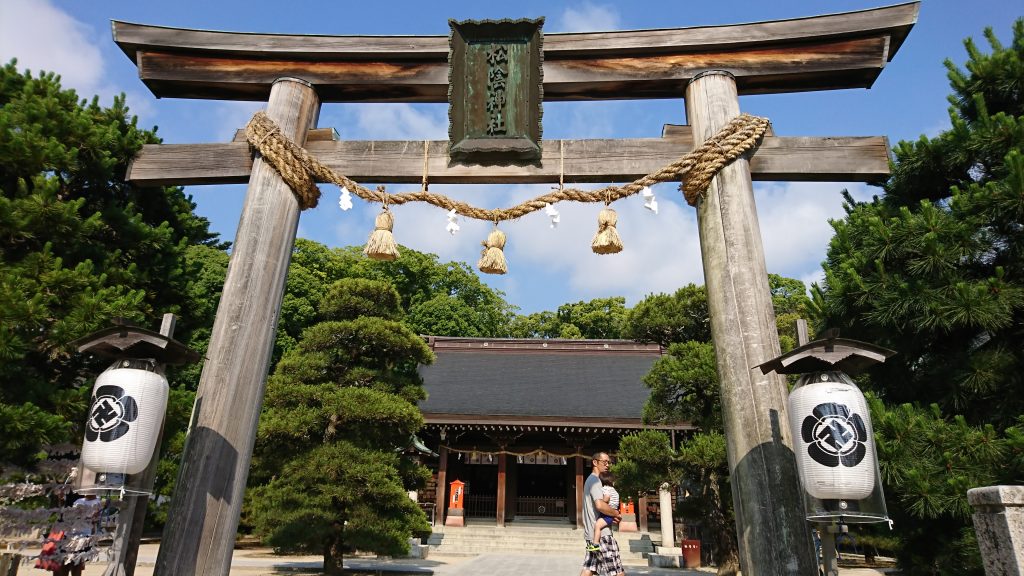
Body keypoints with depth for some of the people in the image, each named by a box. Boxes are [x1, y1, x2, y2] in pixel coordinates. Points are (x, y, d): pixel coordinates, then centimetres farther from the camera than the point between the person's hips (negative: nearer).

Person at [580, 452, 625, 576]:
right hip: (601, 533, -10)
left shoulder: (590, 480, 19)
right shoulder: (594, 480, -12)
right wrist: (616, 513, -10)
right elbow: (600, 505, -27)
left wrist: (611, 515, 9)